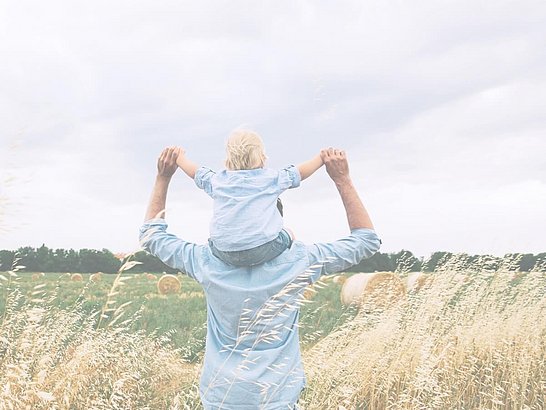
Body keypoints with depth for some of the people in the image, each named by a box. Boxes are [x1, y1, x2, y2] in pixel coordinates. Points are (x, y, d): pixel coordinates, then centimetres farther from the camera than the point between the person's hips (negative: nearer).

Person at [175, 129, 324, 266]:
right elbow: (300, 172, 17)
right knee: (288, 234, 27)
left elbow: (195, 172, 27)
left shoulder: (217, 181, 11)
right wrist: (321, 158, 33)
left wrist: (180, 159, 47)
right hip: (264, 249, -2)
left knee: (213, 240, 36)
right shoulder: (271, 178, 6)